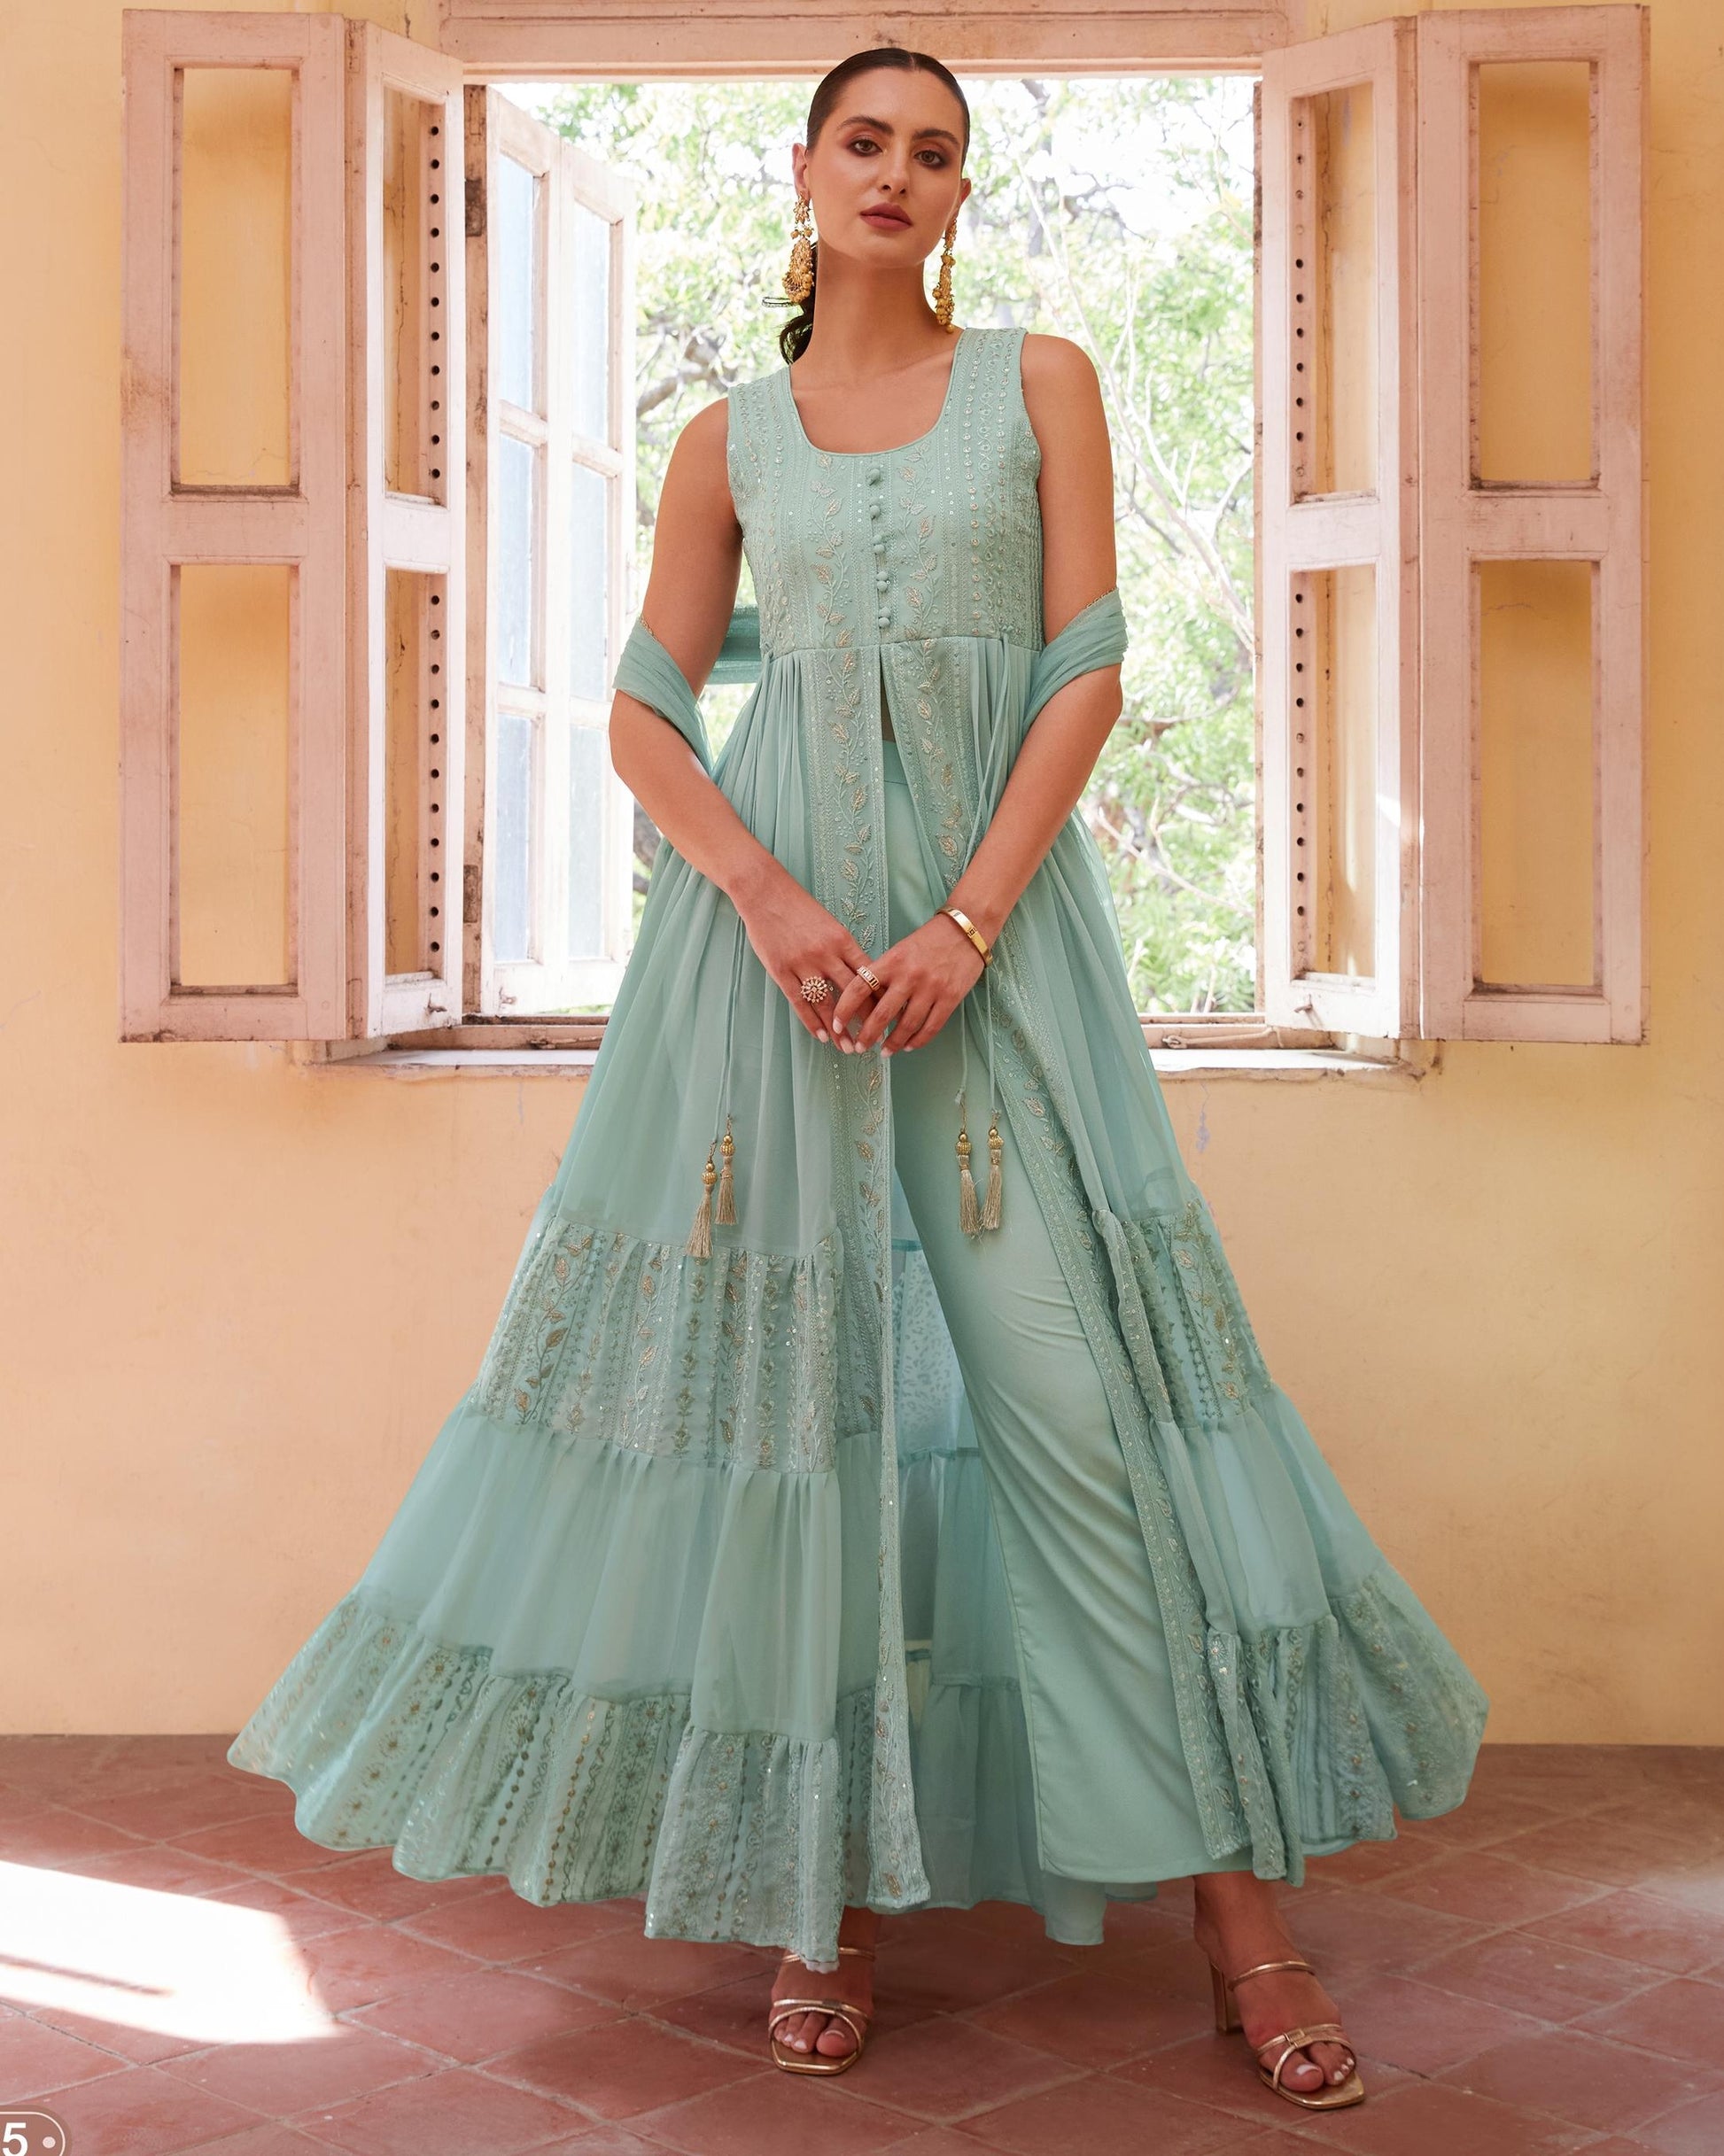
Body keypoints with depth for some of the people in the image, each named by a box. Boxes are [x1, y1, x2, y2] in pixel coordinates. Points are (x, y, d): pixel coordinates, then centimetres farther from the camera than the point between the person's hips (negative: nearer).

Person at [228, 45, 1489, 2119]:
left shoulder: (1039, 381, 9)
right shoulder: (730, 439, 12)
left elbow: (1088, 669, 0)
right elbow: (643, 713, 8)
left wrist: (966, 924, -12)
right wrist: (770, 900, -11)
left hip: (997, 898, -1)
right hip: (776, 897, 2)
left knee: (1072, 1360, -6)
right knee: (790, 1341, -2)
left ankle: (1240, 1905, 0)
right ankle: (831, 1881, 10)